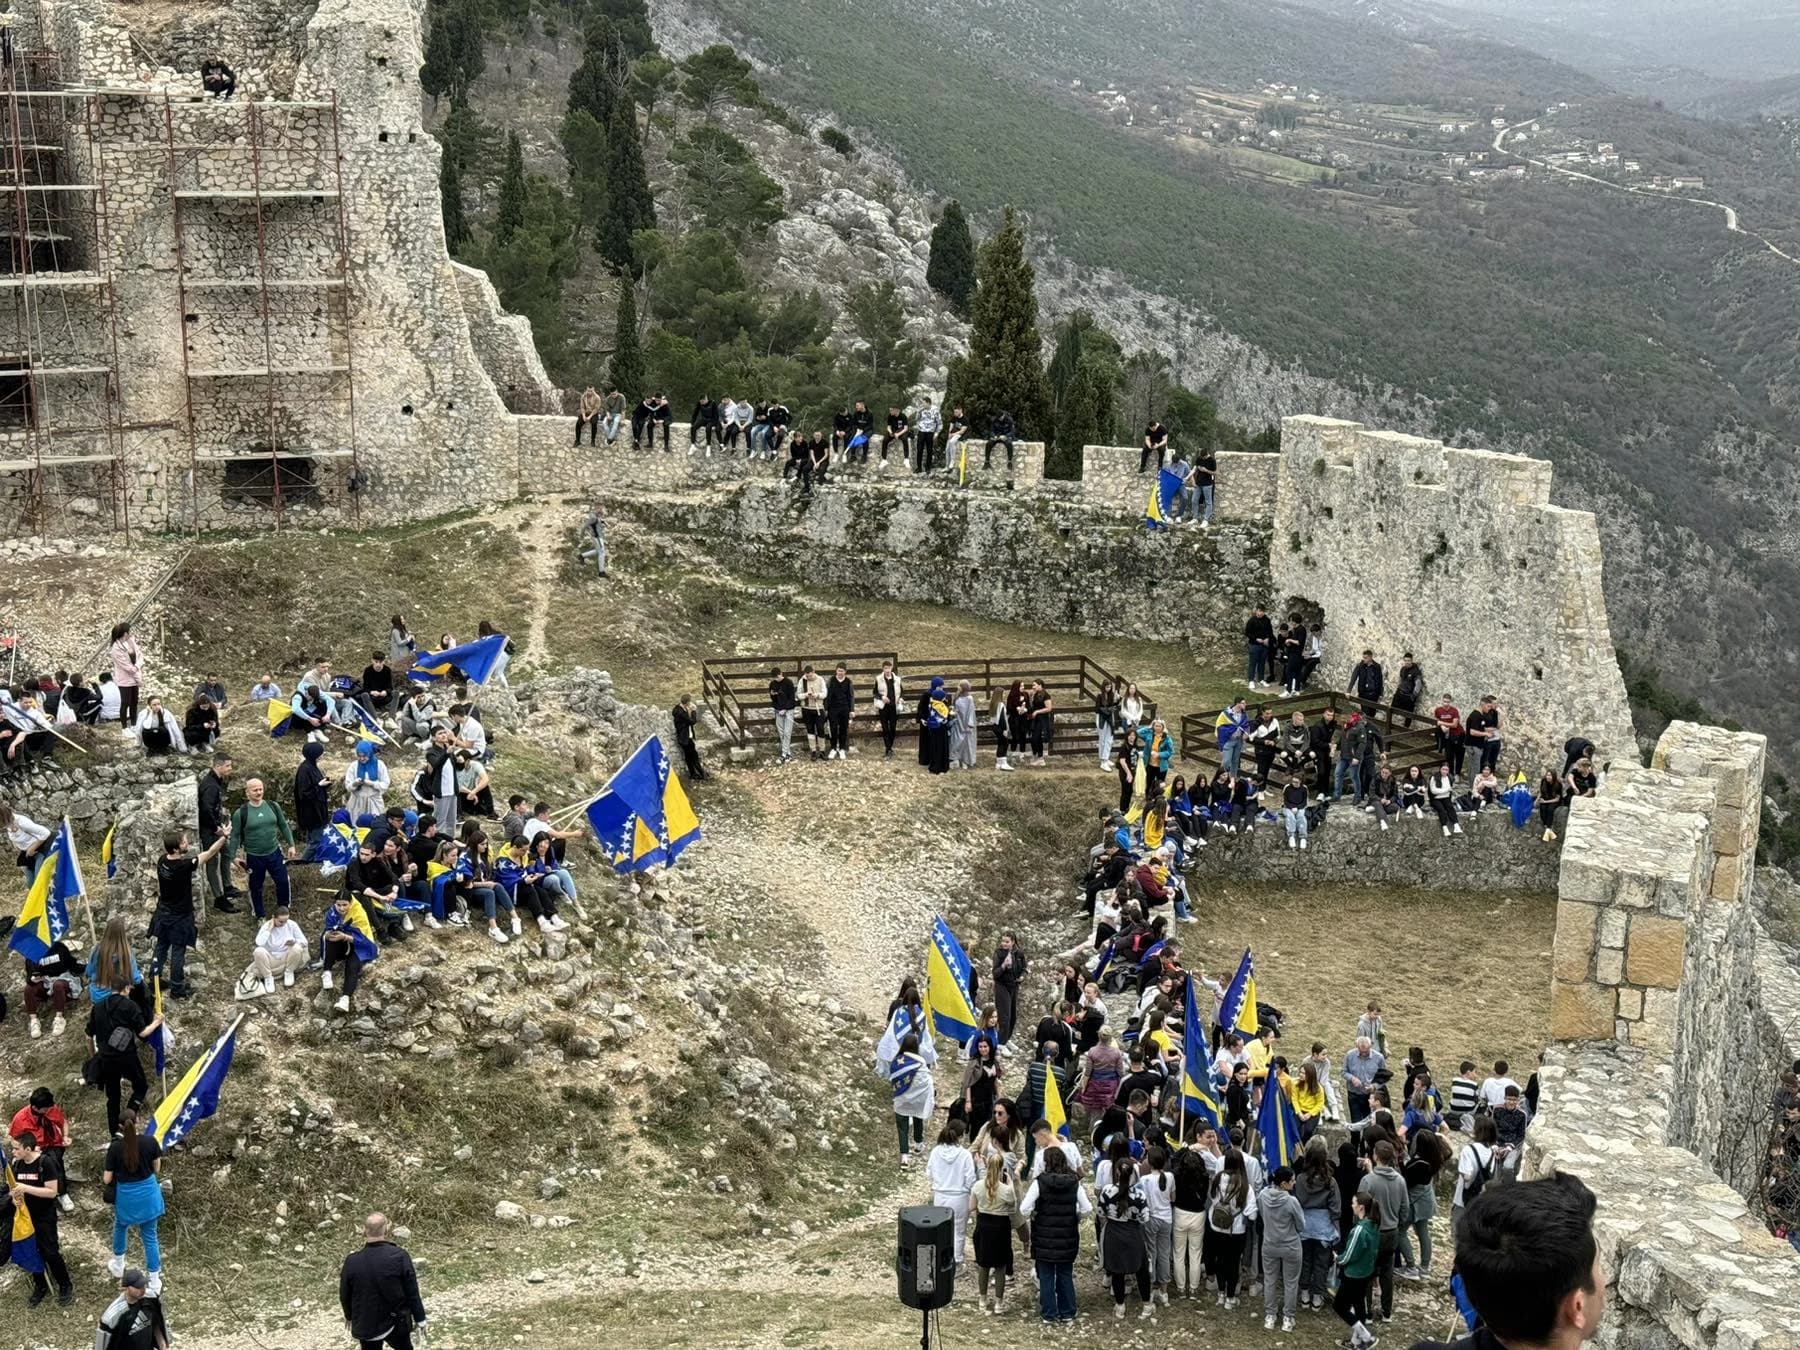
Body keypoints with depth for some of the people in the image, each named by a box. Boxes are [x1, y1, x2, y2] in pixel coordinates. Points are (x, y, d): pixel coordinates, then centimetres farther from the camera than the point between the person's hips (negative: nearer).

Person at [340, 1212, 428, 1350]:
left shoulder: (352, 1261, -14)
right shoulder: (399, 1256, -19)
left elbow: (345, 1295, 0)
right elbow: (412, 1291, -12)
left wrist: (349, 1316, 20)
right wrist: (419, 1318, 2)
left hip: (366, 1325, 1)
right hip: (397, 1322, -1)